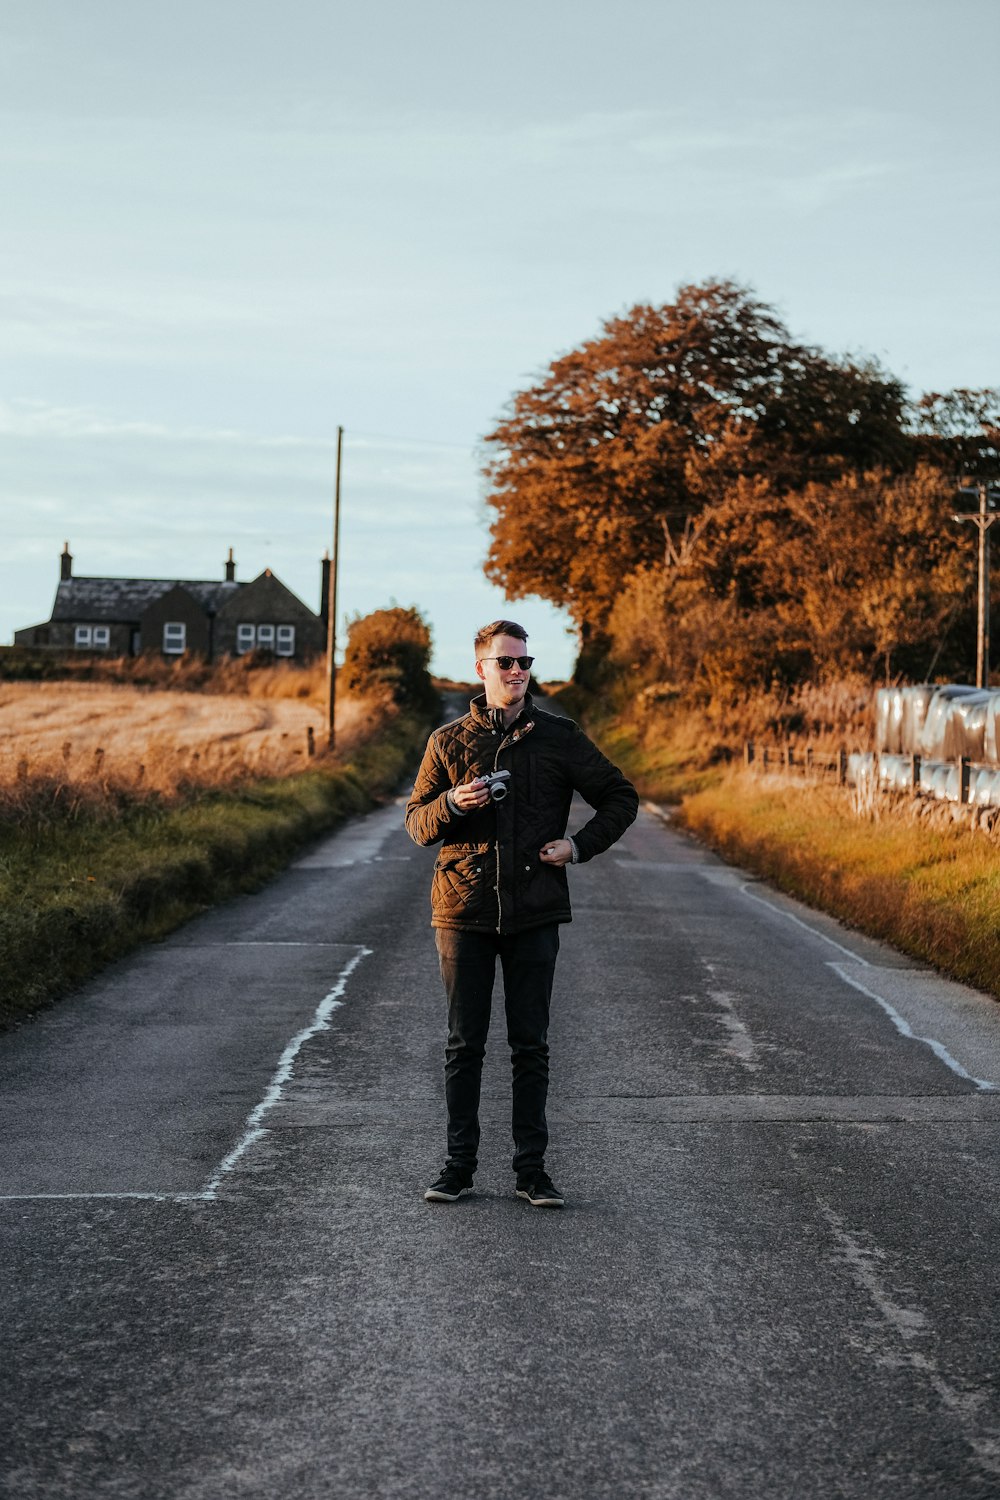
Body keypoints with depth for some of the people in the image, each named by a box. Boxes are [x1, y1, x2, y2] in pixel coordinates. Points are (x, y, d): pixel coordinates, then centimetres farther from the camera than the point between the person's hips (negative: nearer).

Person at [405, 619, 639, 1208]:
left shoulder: (559, 737, 3)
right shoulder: (449, 741, 5)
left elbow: (621, 797, 11)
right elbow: (417, 822, 7)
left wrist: (581, 846, -3)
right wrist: (452, 804, -14)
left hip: (535, 914, 0)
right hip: (464, 910, 0)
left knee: (531, 1046, 4)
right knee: (464, 1044, 5)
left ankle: (532, 1168, 12)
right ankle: (460, 1163, 15)